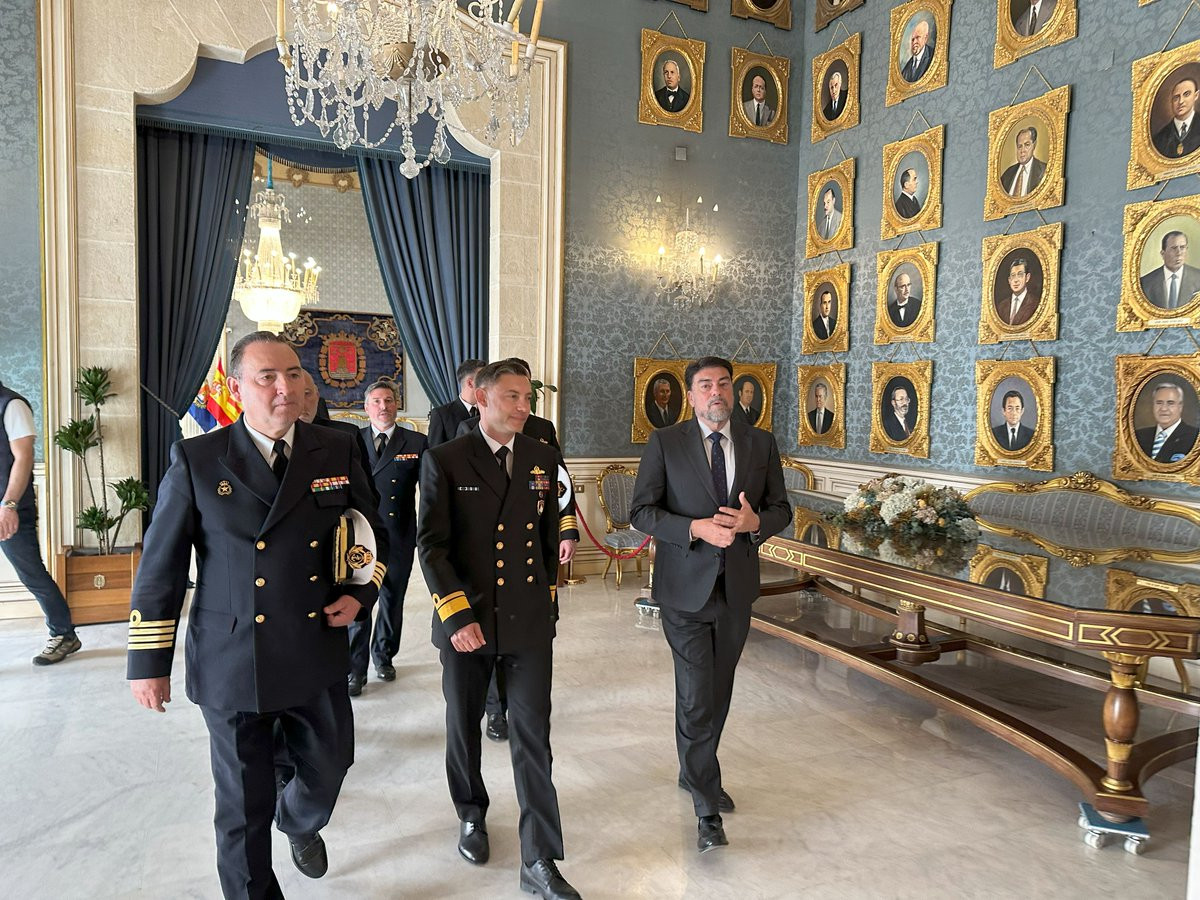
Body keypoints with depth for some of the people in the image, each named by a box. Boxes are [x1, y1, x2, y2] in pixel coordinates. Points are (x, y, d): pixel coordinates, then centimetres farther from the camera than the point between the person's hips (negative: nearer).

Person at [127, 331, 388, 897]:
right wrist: (149, 661, -1)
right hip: (232, 665, -2)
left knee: (328, 770, 21)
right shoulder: (196, 460, -7)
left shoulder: (338, 452, -1)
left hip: (319, 656, 3)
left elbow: (373, 533, 11)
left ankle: (299, 823, 56)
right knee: (244, 807, 11)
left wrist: (361, 594, -4)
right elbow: (160, 566, -2)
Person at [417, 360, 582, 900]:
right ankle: (472, 815, 44)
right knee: (463, 728, 18)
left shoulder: (543, 460, 3)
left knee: (533, 738, 4)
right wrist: (457, 614, -16)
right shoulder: (444, 461, -6)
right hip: (465, 621, -1)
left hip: (529, 623, 2)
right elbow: (431, 544, -10)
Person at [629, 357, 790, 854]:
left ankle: (694, 773, 40)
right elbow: (641, 511, -7)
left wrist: (755, 522, -14)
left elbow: (781, 509, 9)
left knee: (719, 692, 17)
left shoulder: (760, 443, 5)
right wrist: (696, 528, -21)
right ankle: (707, 806, 13)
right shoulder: (665, 443, -4)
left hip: (737, 586, 4)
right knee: (697, 697, -3)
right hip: (686, 586, -4)